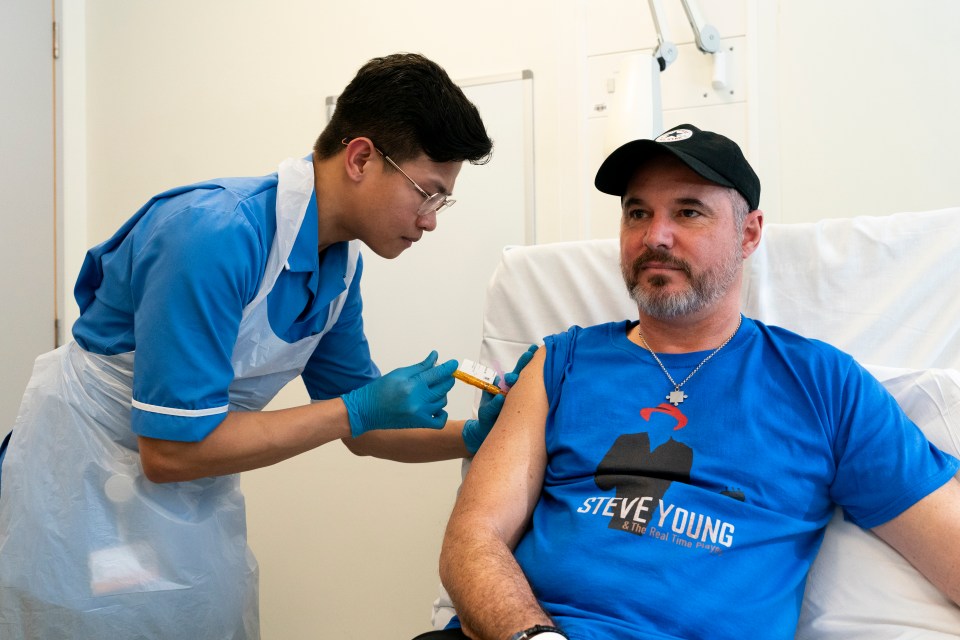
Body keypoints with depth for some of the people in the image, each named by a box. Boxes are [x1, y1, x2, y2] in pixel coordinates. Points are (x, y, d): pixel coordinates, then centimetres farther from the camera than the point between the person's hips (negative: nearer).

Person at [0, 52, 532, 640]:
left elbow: (362, 432, 5)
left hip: (199, 501, 7)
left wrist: (476, 437, -11)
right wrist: (357, 409, -27)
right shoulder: (216, 237, -30)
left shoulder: (341, 261, -4)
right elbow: (170, 449, -29)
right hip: (89, 493, -7)